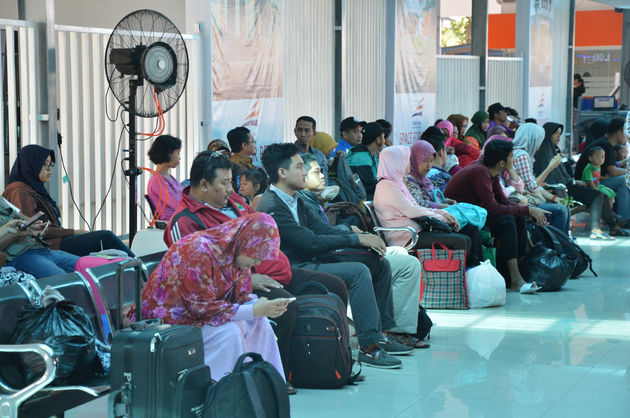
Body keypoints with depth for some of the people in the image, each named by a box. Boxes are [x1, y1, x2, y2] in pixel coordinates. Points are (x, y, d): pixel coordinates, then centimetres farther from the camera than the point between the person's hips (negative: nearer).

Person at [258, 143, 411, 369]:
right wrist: (356, 239, -16)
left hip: (310, 260, 10)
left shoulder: (294, 200, 13)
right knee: (358, 271, -27)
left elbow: (325, 230, 11)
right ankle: (369, 346, -26)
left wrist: (364, 237, -3)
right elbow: (311, 242, -22)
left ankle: (381, 333, 9)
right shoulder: (272, 206, -18)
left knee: (379, 264, 5)